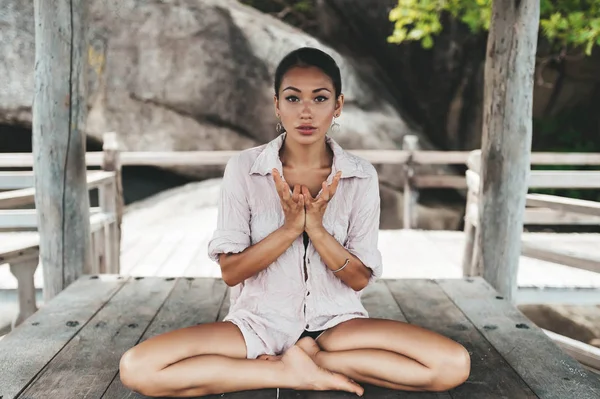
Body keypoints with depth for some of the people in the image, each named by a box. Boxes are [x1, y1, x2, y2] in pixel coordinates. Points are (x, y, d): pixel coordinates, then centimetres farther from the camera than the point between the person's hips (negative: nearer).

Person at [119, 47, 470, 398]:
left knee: (453, 363, -22)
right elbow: (230, 271, -7)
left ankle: (301, 357, -11)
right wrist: (290, 227, -21)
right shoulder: (243, 168, -7)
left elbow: (360, 278, -4)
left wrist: (316, 227, -21)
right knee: (137, 368, -24)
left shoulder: (361, 176, -5)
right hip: (260, 321, 0)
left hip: (336, 321, 1)